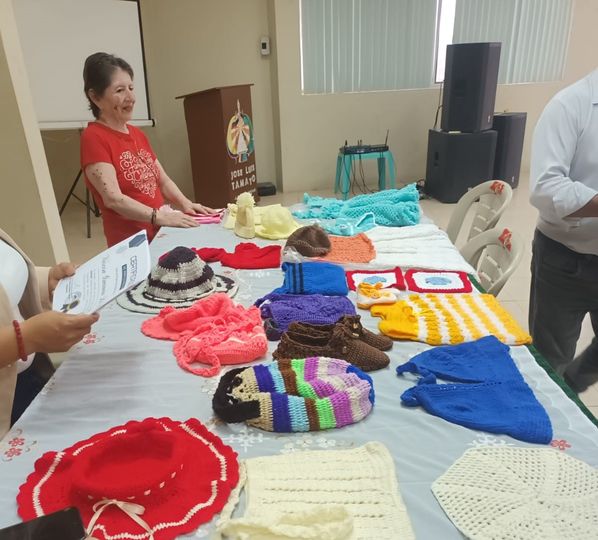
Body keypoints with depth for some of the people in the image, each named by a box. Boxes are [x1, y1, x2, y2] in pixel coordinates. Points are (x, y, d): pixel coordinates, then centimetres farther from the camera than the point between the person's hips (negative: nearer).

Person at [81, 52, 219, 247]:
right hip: (130, 244, -7)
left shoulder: (138, 134, 16)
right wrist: (159, 217, -28)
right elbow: (113, 199, -20)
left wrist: (186, 204, -2)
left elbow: (163, 181, 15)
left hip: (161, 235, 7)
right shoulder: (93, 137, -10)